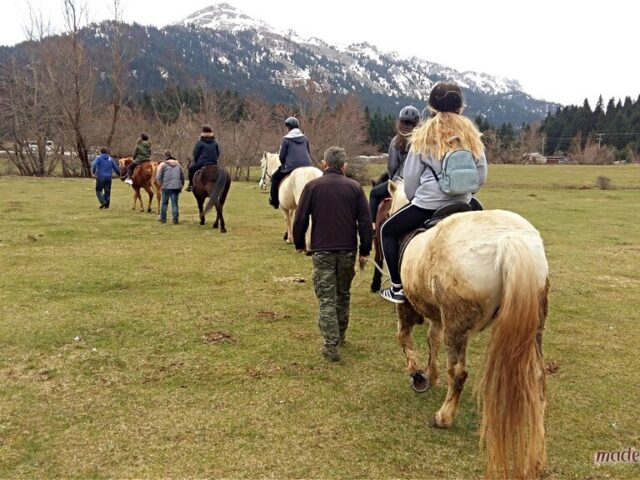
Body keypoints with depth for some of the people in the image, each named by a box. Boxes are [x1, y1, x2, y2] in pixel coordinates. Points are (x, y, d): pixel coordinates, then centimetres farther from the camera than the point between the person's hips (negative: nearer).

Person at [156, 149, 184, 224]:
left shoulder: (163, 164, -2)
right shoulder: (177, 164, 12)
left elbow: (158, 177, -8)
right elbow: (182, 175, 13)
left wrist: (161, 184, 6)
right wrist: (181, 185, 16)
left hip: (166, 186, -3)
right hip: (177, 186, 3)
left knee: (164, 202, 12)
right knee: (175, 203, 4)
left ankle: (163, 218, 19)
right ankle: (175, 219, -1)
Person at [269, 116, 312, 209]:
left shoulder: (286, 139, -1)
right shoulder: (305, 138, 13)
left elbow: (282, 156, 0)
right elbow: (309, 154, 18)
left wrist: (284, 164, 20)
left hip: (291, 167, -4)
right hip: (306, 166, 4)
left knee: (275, 177, 17)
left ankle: (274, 201, 19)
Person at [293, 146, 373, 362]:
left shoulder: (312, 186, -1)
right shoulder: (354, 187, 3)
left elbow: (300, 219, -2)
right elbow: (365, 221, 0)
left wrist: (300, 244, 13)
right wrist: (365, 251, 6)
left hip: (322, 250, -2)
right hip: (348, 250, 2)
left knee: (326, 299, 0)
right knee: (343, 295, 19)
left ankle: (331, 346, -6)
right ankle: (340, 336, 32)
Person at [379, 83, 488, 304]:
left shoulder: (424, 135, -4)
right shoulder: (471, 135, 5)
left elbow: (411, 176, -2)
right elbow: (481, 175, 4)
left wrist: (413, 198, 16)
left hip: (428, 203, -4)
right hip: (462, 203, 5)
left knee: (388, 231, 14)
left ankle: (398, 288, 7)